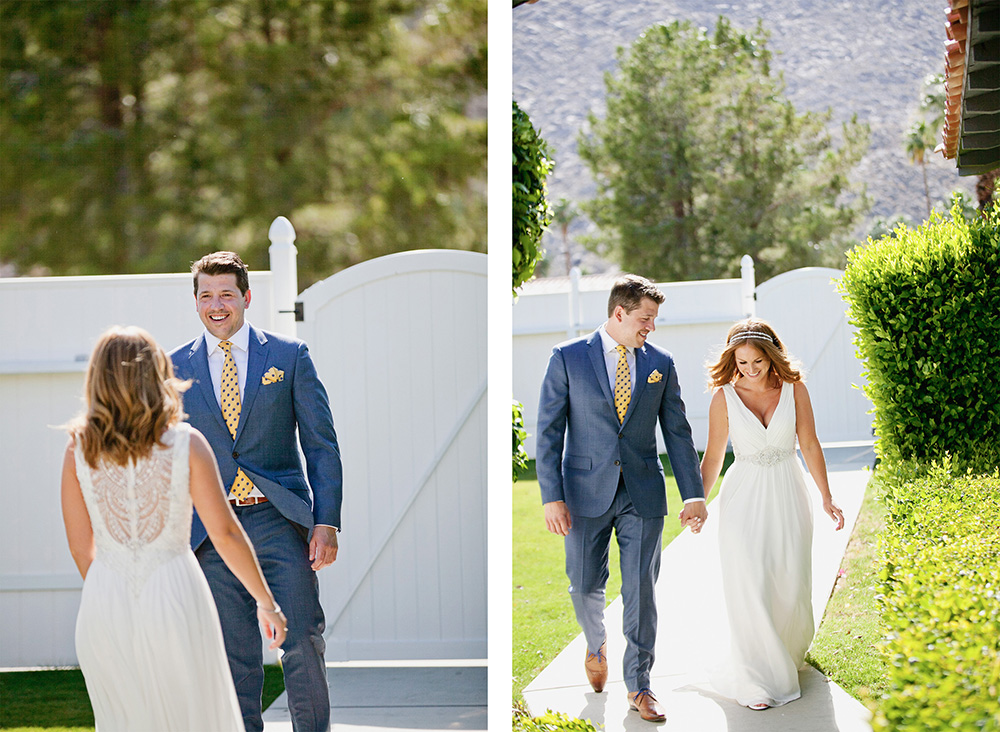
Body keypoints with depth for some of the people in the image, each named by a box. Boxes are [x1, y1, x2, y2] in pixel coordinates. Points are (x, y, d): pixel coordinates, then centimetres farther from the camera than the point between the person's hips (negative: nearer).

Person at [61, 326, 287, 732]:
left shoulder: (80, 449, 0)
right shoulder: (184, 444, -7)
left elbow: (80, 546, 5)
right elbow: (225, 533, -8)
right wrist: (267, 602, 3)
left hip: (106, 606, 2)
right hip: (174, 598, -2)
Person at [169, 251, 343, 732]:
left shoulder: (290, 356, 4)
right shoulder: (175, 368, 8)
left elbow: (322, 444, 3)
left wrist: (326, 522, -6)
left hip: (280, 519, -1)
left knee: (304, 644, -5)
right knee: (235, 657, 4)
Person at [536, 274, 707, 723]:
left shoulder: (659, 363, 5)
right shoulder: (568, 358, -3)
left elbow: (677, 432, 7)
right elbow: (548, 431, -4)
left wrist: (694, 495, 2)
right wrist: (552, 496, -11)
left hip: (643, 495, 1)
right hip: (586, 493, -1)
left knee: (641, 591, 0)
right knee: (585, 587, 6)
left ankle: (638, 686, 11)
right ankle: (597, 642, 40)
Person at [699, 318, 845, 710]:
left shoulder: (794, 390, -2)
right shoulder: (725, 397, -4)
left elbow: (810, 445, 1)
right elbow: (713, 457, 4)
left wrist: (827, 498, -2)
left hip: (787, 495, 1)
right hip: (744, 498, -1)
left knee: (790, 585, 4)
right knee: (750, 586, -9)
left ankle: (789, 653, 32)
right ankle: (758, 678, -1)